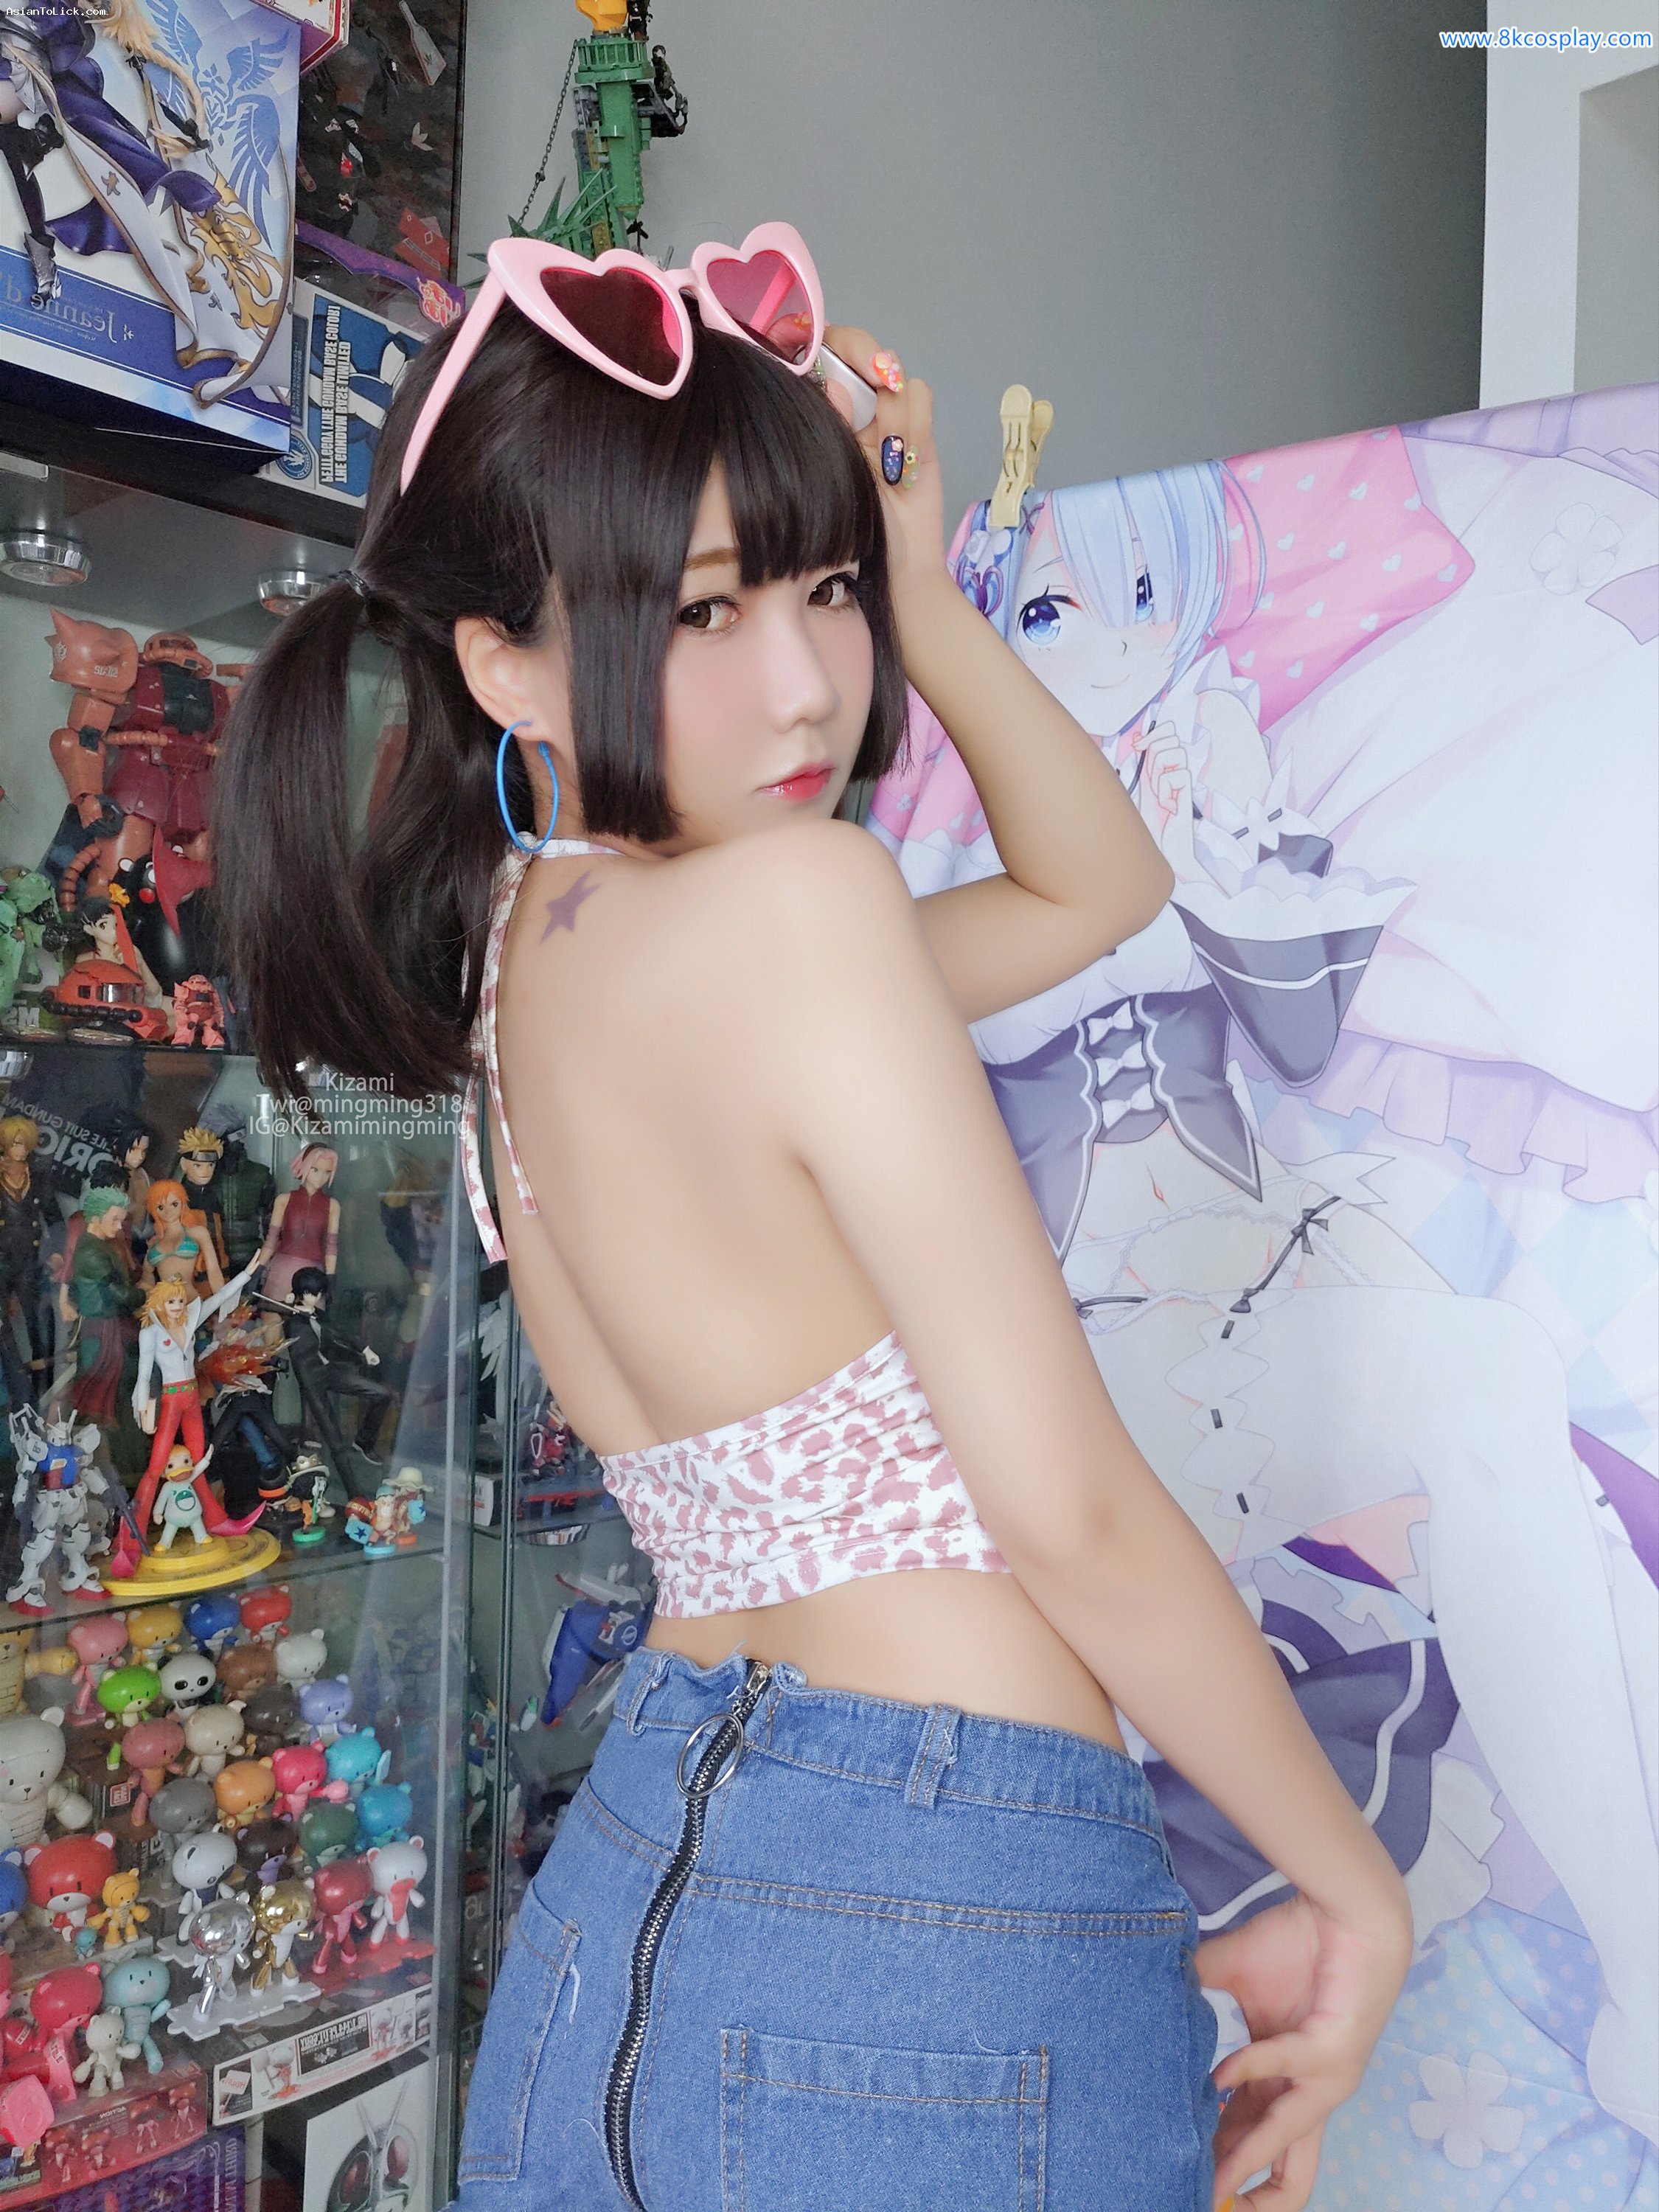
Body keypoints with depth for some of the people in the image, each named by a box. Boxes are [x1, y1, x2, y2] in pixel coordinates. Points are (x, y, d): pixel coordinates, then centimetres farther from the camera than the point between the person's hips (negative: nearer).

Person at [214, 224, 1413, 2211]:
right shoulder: (798, 901, -21)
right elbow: (1070, 1504, -19)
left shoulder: (527, 957, 6)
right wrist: (1355, 1889, -6)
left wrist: (911, 592, 4)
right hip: (941, 1925, -8)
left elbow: (1099, 883, 15)